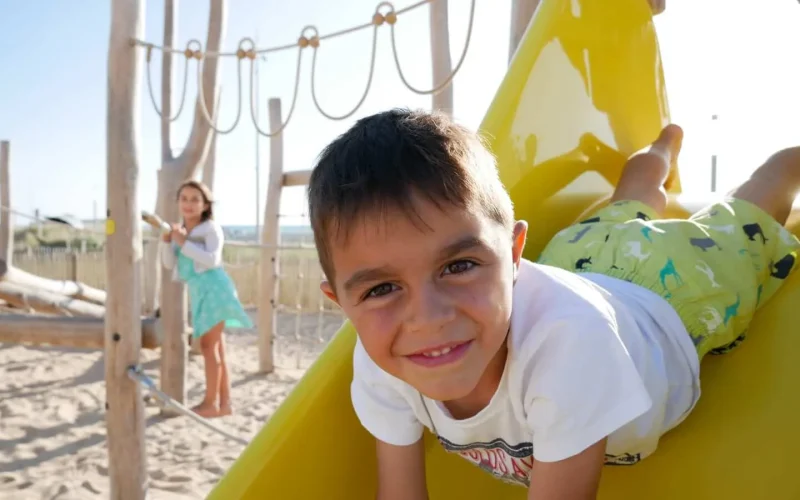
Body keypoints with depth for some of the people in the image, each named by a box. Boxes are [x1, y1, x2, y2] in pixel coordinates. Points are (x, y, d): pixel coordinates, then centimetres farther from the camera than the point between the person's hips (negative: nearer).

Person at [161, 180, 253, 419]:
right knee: (215, 348, 10)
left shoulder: (211, 228, -6)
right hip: (198, 291, 8)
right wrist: (168, 241, -3)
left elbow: (212, 259, -19)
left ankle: (211, 403, -3)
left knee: (209, 346, -8)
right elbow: (169, 264, 13)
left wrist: (184, 243, -19)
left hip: (213, 289, -8)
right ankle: (224, 403, 15)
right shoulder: (180, 230, 15)